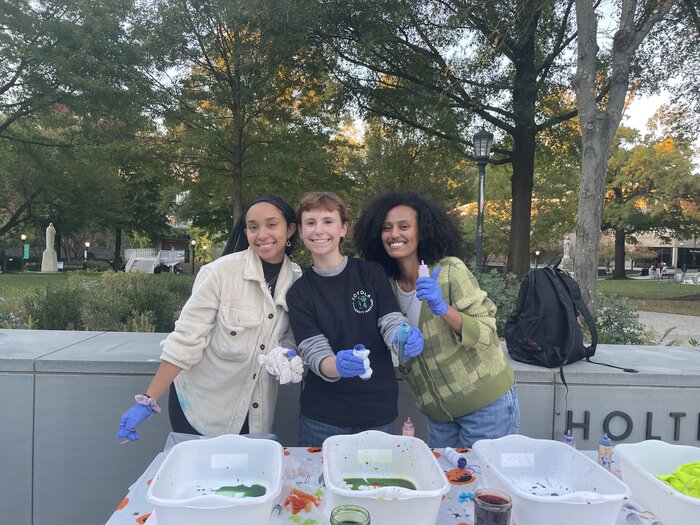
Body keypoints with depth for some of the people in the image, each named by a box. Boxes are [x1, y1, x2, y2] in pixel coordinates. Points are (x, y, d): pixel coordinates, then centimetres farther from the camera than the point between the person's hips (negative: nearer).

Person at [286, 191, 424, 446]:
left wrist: (407, 340, -29)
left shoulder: (372, 273, -1)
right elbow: (315, 356, -10)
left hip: (379, 412, 1)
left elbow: (392, 325, -6)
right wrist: (338, 365, -33)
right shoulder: (299, 293, -2)